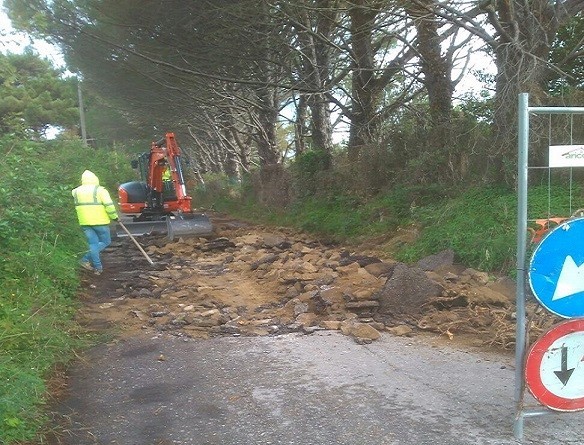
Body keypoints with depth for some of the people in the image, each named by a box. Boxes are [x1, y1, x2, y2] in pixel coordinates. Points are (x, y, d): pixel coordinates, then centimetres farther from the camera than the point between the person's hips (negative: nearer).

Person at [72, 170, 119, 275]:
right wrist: (114, 216, -1)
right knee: (105, 242, 10)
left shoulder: (76, 192, 9)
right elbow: (109, 205, -13)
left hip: (85, 223, 5)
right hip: (100, 221, -5)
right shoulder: (100, 190, -7)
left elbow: (77, 206, 11)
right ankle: (87, 259, -3)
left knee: (93, 244, 11)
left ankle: (97, 267, 8)